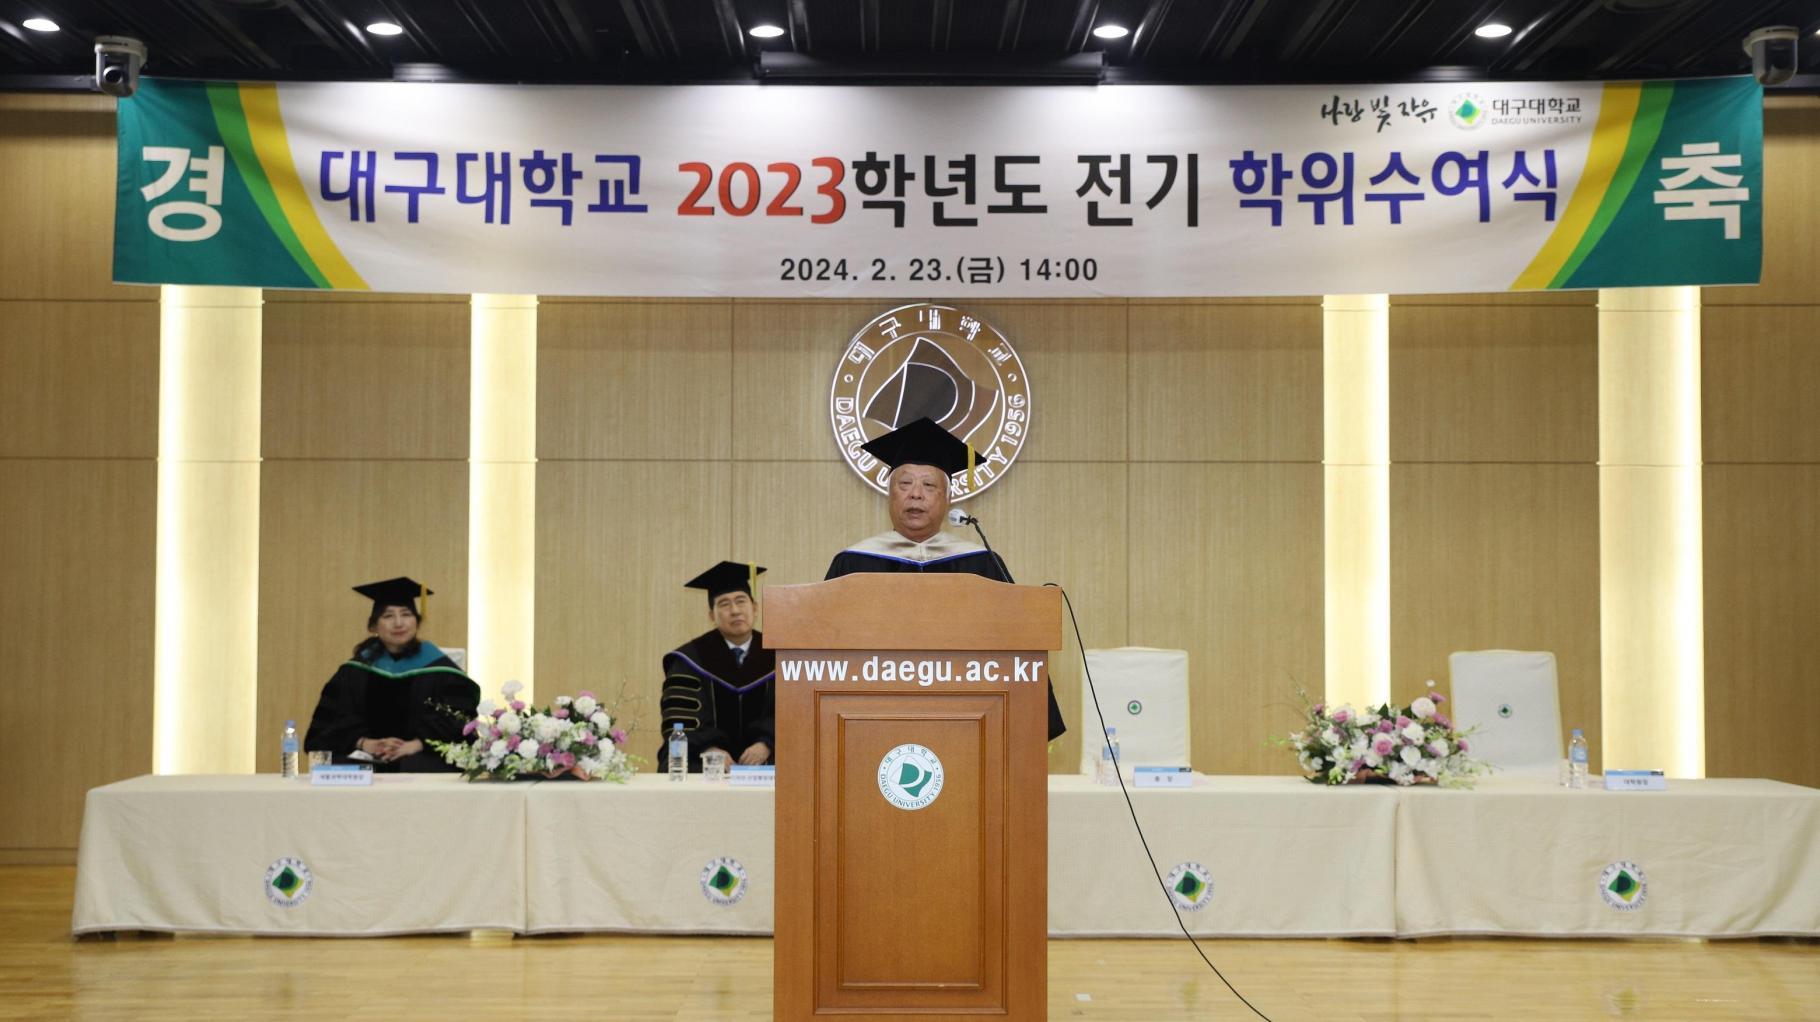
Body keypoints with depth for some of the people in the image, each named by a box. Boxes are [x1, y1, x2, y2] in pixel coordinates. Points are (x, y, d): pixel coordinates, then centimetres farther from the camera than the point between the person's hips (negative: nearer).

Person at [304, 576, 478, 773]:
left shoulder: (437, 667, 5)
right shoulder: (357, 670, 13)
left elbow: (457, 717, -4)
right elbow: (331, 717, 7)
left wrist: (416, 744, -18)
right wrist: (364, 742, -12)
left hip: (423, 759, -2)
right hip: (364, 758, 2)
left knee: (413, 769, -35)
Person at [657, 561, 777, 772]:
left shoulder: (775, 657, 7)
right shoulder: (691, 659, 2)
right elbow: (680, 716, -5)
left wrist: (765, 745, -17)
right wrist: (709, 749, -22)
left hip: (763, 757, 1)